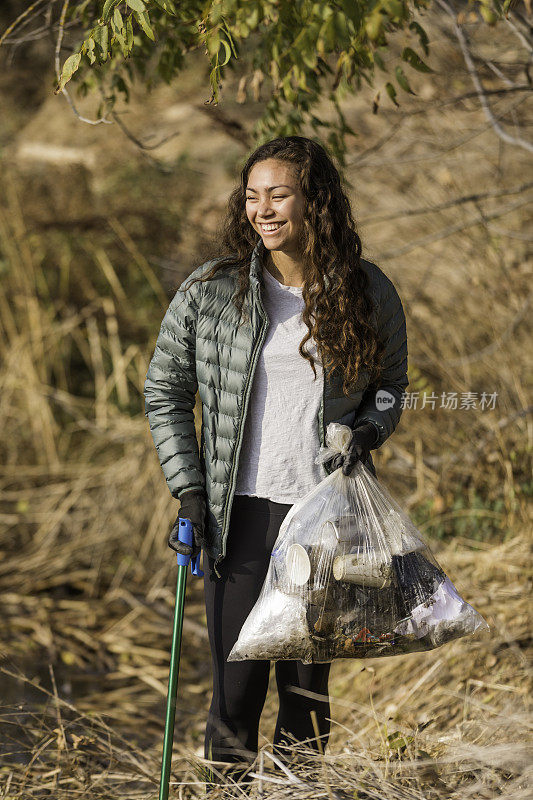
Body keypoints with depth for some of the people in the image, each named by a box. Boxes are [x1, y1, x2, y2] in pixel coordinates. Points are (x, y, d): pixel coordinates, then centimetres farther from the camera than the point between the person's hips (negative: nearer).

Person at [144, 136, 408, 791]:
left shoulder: (369, 294, 0)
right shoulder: (208, 291, -3)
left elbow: (390, 383, 15)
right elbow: (165, 392, 5)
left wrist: (367, 431, -7)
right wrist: (189, 494, -2)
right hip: (239, 511, -1)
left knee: (308, 684, 9)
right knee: (236, 681, -1)